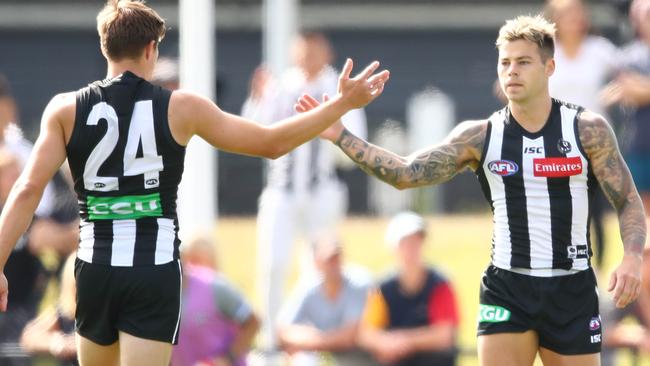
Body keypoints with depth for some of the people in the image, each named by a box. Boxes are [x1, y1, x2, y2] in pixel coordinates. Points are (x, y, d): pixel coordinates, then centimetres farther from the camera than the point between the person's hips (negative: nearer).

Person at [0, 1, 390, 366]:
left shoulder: (66, 110, 0)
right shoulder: (180, 108, -2)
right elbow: (271, 143, 4)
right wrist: (343, 103, 12)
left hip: (97, 269, 2)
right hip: (155, 272, -2)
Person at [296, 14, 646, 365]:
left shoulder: (587, 130, -3)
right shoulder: (480, 136, 1)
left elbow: (629, 202, 0)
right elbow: (406, 173, -3)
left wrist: (632, 257, -19)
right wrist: (340, 136, -13)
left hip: (572, 290, -1)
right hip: (507, 289, 1)